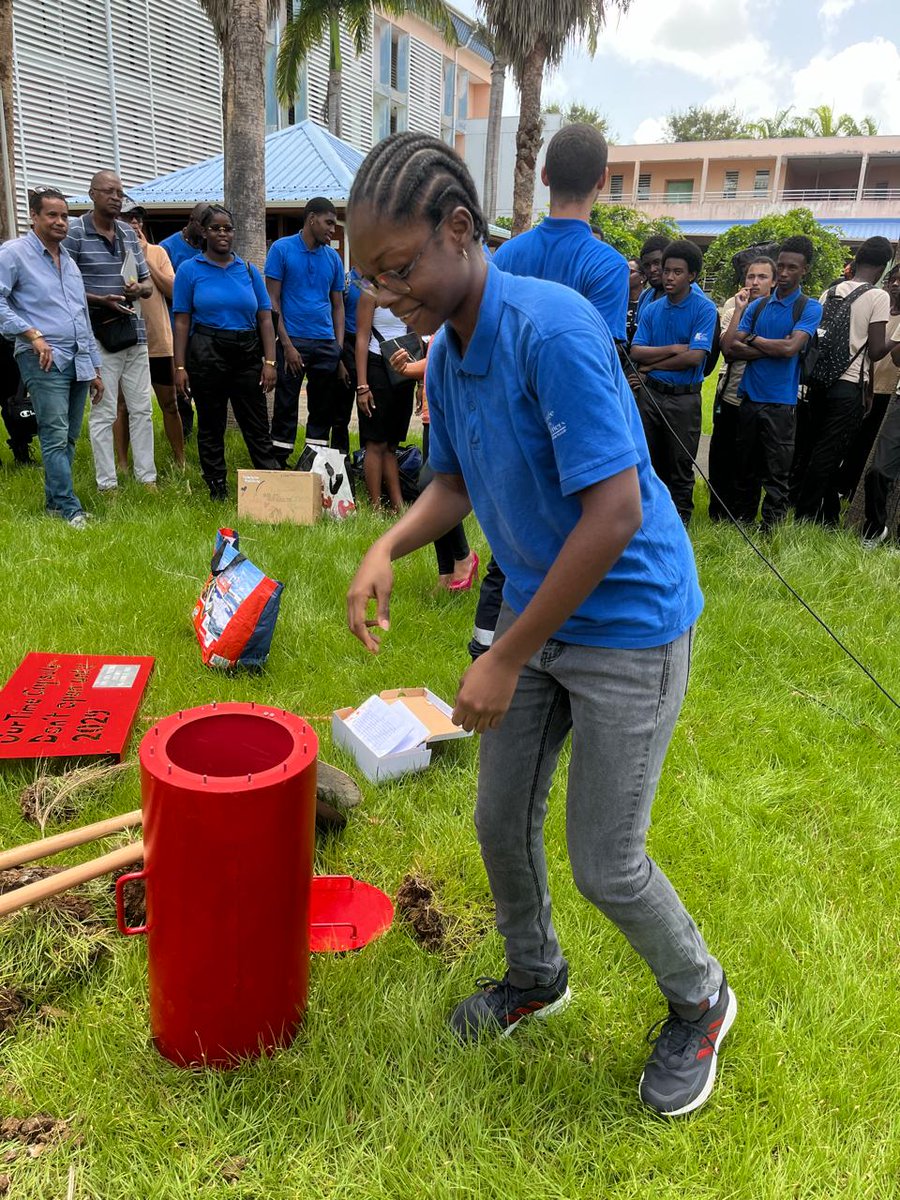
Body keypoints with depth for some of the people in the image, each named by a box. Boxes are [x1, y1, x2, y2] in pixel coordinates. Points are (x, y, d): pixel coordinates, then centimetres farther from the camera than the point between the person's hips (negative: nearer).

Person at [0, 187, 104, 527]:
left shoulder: (69, 259, 21)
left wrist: (95, 368, 20)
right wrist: (33, 335, -16)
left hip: (78, 362, 7)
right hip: (45, 360, -7)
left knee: (68, 438, 9)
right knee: (56, 437, -11)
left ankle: (54, 501, 19)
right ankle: (70, 510, -10)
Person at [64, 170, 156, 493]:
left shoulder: (129, 233, 13)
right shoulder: (75, 232, -5)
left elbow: (148, 283, 17)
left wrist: (139, 289, -6)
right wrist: (101, 300, -19)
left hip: (134, 333, 6)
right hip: (99, 336, -6)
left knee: (142, 409, 9)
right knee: (103, 413, -1)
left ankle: (147, 478, 18)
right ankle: (107, 485, 6)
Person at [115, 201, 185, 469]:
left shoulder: (157, 252, 7)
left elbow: (172, 290, -3)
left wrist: (145, 259, -8)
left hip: (160, 343, 2)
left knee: (170, 405, 9)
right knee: (123, 407, 5)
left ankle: (180, 461, 20)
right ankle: (123, 464, 15)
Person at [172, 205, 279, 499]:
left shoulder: (249, 270, 10)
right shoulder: (189, 270, 3)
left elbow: (265, 319, 8)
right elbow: (182, 322, 0)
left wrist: (269, 361, -2)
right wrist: (180, 366, -7)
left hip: (247, 354, 2)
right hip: (207, 354, -2)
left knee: (257, 426, 1)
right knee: (210, 425, 6)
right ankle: (218, 491, 14)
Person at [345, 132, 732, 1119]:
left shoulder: (553, 329, -25)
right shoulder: (444, 354, 1)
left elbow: (616, 512, -28)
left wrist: (507, 660, -22)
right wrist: (388, 547, -8)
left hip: (627, 624, -7)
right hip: (536, 615, 8)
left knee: (606, 865, 2)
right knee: (500, 825, 15)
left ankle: (699, 1001, 34)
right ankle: (535, 976, 44)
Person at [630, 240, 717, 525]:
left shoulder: (704, 309, -8)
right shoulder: (651, 310, 7)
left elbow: (694, 357, -18)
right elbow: (636, 352, -3)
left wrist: (652, 365, -9)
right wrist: (672, 349, -14)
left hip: (684, 397, -4)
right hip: (650, 393, 4)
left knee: (681, 466, 5)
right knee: (649, 462, 12)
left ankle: (680, 523, 17)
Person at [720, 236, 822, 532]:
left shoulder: (809, 308, 0)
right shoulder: (757, 305, 10)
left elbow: (791, 348, -16)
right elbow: (730, 350, -1)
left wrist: (752, 340, -4)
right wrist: (773, 348, -8)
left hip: (781, 403, -4)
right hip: (748, 397, 4)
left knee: (776, 475, 0)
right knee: (745, 469, 13)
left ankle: (769, 533, 7)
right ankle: (740, 526, 24)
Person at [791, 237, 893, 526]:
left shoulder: (829, 293, 9)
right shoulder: (878, 296, -8)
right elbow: (875, 350, -8)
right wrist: (891, 341, 10)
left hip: (819, 381, 6)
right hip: (850, 386, -6)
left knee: (807, 449, 13)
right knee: (827, 456, -1)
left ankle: (796, 506, 21)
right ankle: (806, 517, 3)